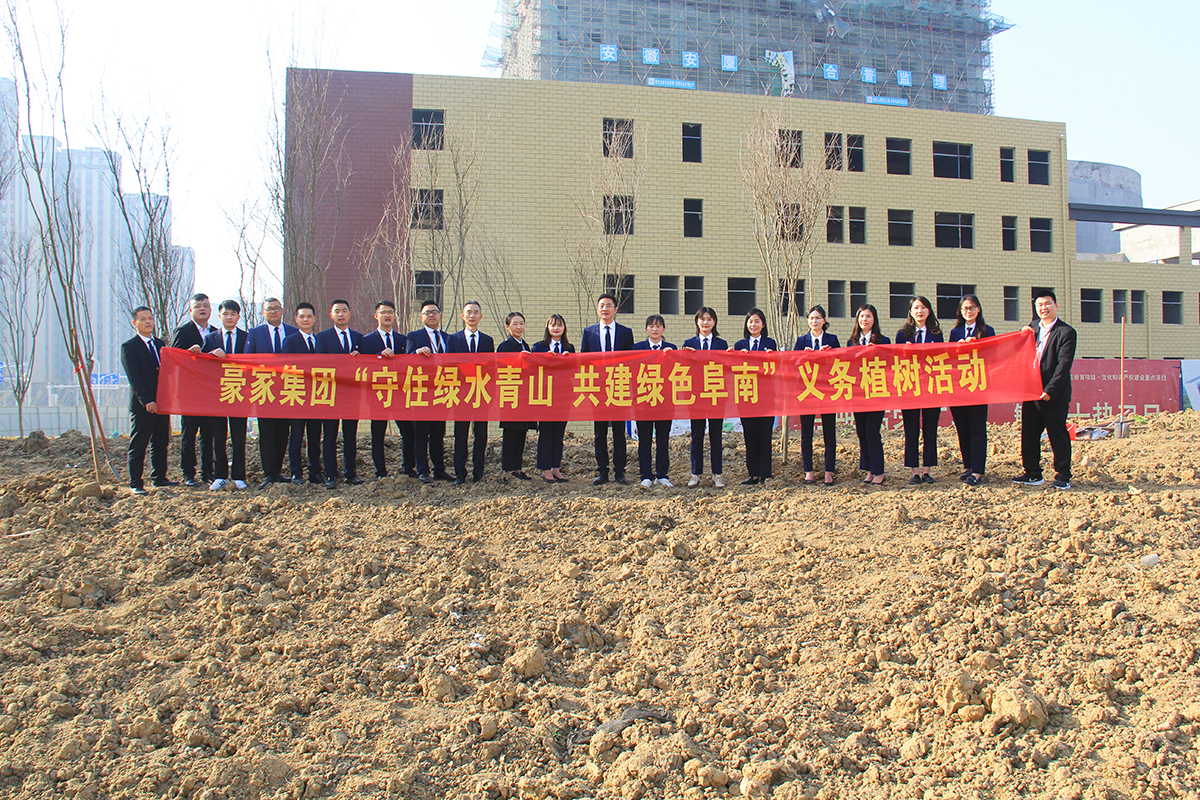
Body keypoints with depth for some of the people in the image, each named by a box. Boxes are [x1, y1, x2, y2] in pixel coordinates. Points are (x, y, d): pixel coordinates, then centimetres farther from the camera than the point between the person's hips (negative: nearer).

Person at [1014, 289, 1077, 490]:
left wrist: (1050, 391, -19)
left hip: (1054, 395, -6)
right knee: (1029, 434, 9)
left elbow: (1064, 365, -14)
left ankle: (1062, 476, 10)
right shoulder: (1032, 327, 11)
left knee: (1058, 435, 1)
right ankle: (1033, 474, 20)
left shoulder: (1066, 332, -8)